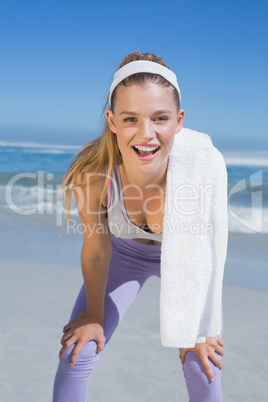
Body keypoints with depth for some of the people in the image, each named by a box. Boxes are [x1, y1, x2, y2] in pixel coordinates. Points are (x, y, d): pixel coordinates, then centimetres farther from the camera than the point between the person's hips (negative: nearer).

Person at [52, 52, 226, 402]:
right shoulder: (91, 173, -35)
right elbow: (96, 249, -16)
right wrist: (95, 315, -1)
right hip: (124, 252, 1)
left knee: (204, 366, -4)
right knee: (76, 355, -1)